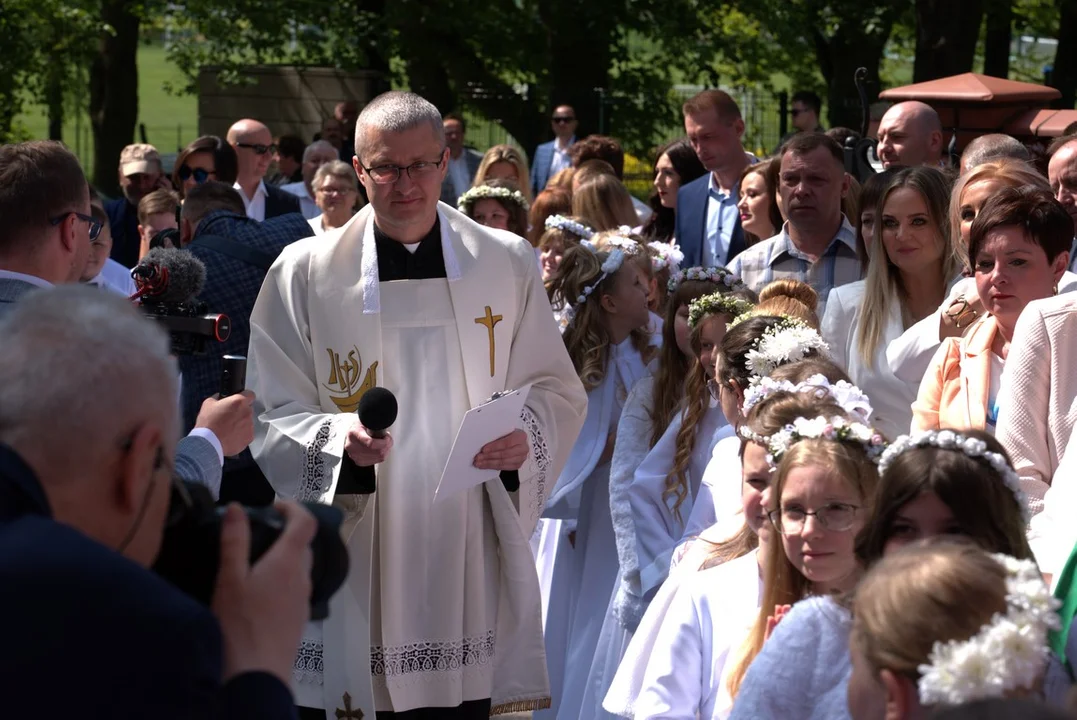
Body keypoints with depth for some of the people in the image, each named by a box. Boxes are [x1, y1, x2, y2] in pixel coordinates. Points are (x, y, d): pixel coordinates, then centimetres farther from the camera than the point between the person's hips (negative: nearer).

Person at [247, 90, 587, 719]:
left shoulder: (508, 264, 7)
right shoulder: (305, 273, 2)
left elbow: (559, 393, 10)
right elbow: (272, 417, 1)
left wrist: (525, 435, -11)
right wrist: (340, 439, -19)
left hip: (473, 561, 1)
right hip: (351, 565, -1)